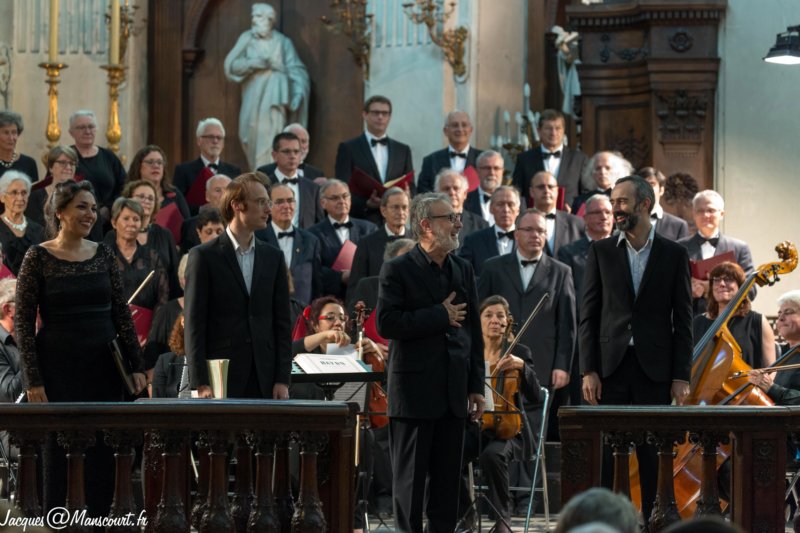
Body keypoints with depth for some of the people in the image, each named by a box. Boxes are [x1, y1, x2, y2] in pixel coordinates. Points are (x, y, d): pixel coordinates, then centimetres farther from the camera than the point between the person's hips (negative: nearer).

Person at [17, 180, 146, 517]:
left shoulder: (103, 255, 6)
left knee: (103, 456, 3)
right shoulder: (38, 257, -5)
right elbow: (23, 322, -5)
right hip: (58, 368, -4)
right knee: (58, 453, 0)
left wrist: (136, 365, 2)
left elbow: (121, 313, 9)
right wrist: (33, 380, -11)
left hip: (103, 367, 4)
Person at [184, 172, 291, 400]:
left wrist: (282, 380, 3)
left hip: (264, 381, 4)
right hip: (221, 379, -3)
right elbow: (194, 325, -3)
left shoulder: (273, 257, 13)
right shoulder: (203, 256, 0)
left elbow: (282, 322, 12)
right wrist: (201, 383, -10)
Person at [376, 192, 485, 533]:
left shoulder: (463, 271, 12)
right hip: (415, 389, -5)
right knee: (410, 476, 0)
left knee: (448, 477, 7)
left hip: (454, 393, 5)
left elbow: (474, 330, 14)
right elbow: (387, 324, -16)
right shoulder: (398, 271, -5)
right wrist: (440, 316, -13)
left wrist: (477, 387, 10)